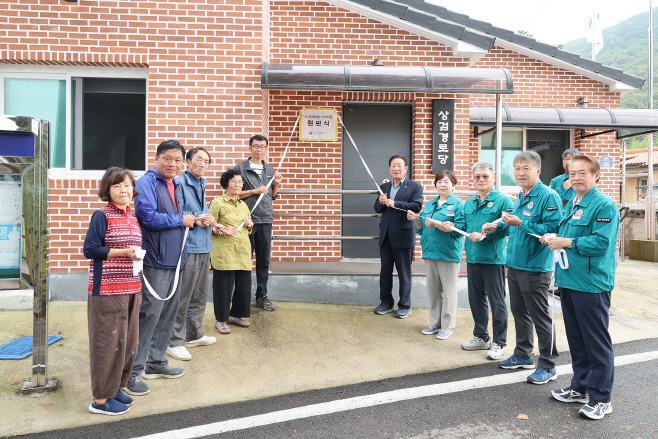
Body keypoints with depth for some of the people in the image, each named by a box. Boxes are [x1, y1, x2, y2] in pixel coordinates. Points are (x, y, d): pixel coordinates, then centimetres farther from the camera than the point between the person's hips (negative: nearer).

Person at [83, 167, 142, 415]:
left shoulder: (133, 218, 14)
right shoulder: (102, 216, -8)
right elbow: (90, 250, -13)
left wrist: (137, 255, 4)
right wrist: (124, 252, -18)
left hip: (131, 290, 8)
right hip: (107, 291, -8)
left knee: (128, 342, 13)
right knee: (108, 343, -2)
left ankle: (114, 387, 29)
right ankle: (101, 399, 10)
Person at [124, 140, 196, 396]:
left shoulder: (175, 186, 17)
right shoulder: (147, 183, -11)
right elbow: (148, 216, -23)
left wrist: (193, 221, 9)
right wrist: (181, 220, -11)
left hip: (174, 260, 9)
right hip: (155, 261, -9)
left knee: (169, 312, 15)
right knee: (149, 314, -7)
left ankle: (156, 362, 29)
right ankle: (132, 371, 5)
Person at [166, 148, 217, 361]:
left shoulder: (201, 185, 17)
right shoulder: (179, 183, -11)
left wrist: (208, 220, 3)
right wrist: (195, 220, -18)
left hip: (203, 247, 9)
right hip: (186, 247, -9)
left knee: (200, 295, 17)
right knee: (182, 297, -3)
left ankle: (193, 334, 31)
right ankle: (175, 342, 8)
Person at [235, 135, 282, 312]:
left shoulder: (270, 170, 16)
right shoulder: (240, 168, 1)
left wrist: (276, 184, 2)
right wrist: (255, 191, -13)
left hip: (266, 219, 4)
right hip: (247, 219, -4)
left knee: (264, 260, 8)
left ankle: (261, 295, 18)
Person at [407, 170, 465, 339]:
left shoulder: (458, 204, -5)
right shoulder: (429, 205, 14)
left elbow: (459, 229, -15)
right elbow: (422, 229, 16)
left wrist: (437, 225, -25)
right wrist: (416, 219, -4)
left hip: (449, 253, -6)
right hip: (430, 251, 6)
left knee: (448, 290, 3)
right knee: (432, 289, 13)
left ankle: (447, 325, 15)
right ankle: (435, 323, 26)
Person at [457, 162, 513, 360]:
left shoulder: (503, 200, -7)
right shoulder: (469, 203, 15)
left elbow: (507, 227, -17)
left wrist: (484, 235, -22)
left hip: (493, 258, -7)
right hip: (472, 258, 7)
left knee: (497, 302, 3)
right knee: (476, 300, 15)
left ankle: (499, 342, 17)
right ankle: (481, 337, 31)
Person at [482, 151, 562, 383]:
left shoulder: (548, 196, -14)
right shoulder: (520, 196, 13)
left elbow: (552, 228, -24)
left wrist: (520, 223, -27)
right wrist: (498, 226, 11)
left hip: (535, 267, -9)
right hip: (515, 264, 9)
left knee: (540, 316, 1)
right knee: (519, 311, 18)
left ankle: (548, 366, 15)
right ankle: (523, 355, 34)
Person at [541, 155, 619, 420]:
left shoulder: (604, 205, -11)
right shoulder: (571, 205, 14)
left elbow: (601, 243, -21)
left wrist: (566, 242, -17)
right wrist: (552, 237, 4)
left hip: (592, 284, -9)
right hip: (569, 281, 9)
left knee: (597, 343, 1)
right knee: (576, 339, 17)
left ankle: (601, 398, 13)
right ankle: (580, 388, 31)